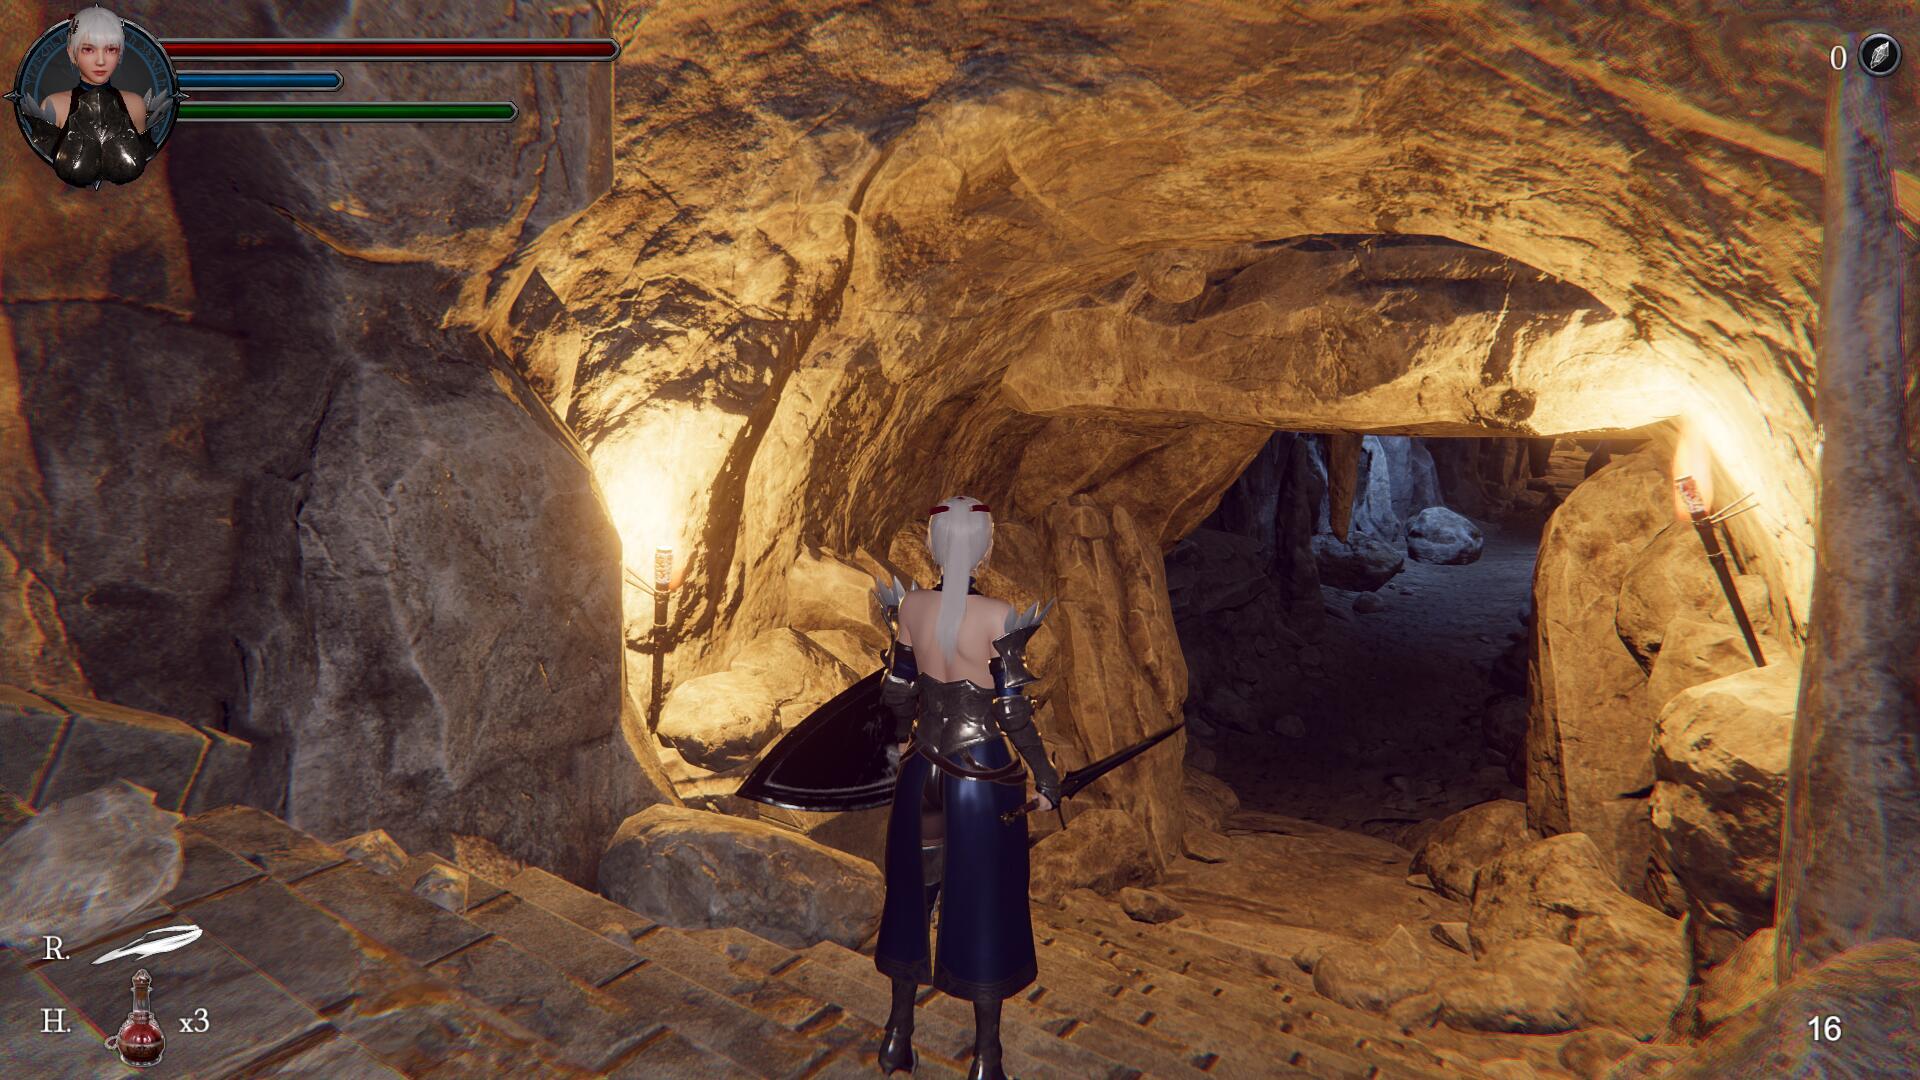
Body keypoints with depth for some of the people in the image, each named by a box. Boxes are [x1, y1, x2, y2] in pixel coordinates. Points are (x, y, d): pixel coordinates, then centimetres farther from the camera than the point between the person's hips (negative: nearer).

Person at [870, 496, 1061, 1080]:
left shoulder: (911, 606, -5)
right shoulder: (999, 617, -17)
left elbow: (897, 691, 4)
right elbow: (1013, 712, -13)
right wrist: (1044, 774, -2)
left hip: (923, 767, 4)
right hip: (983, 774, -4)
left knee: (913, 893, 18)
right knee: (984, 906, 9)